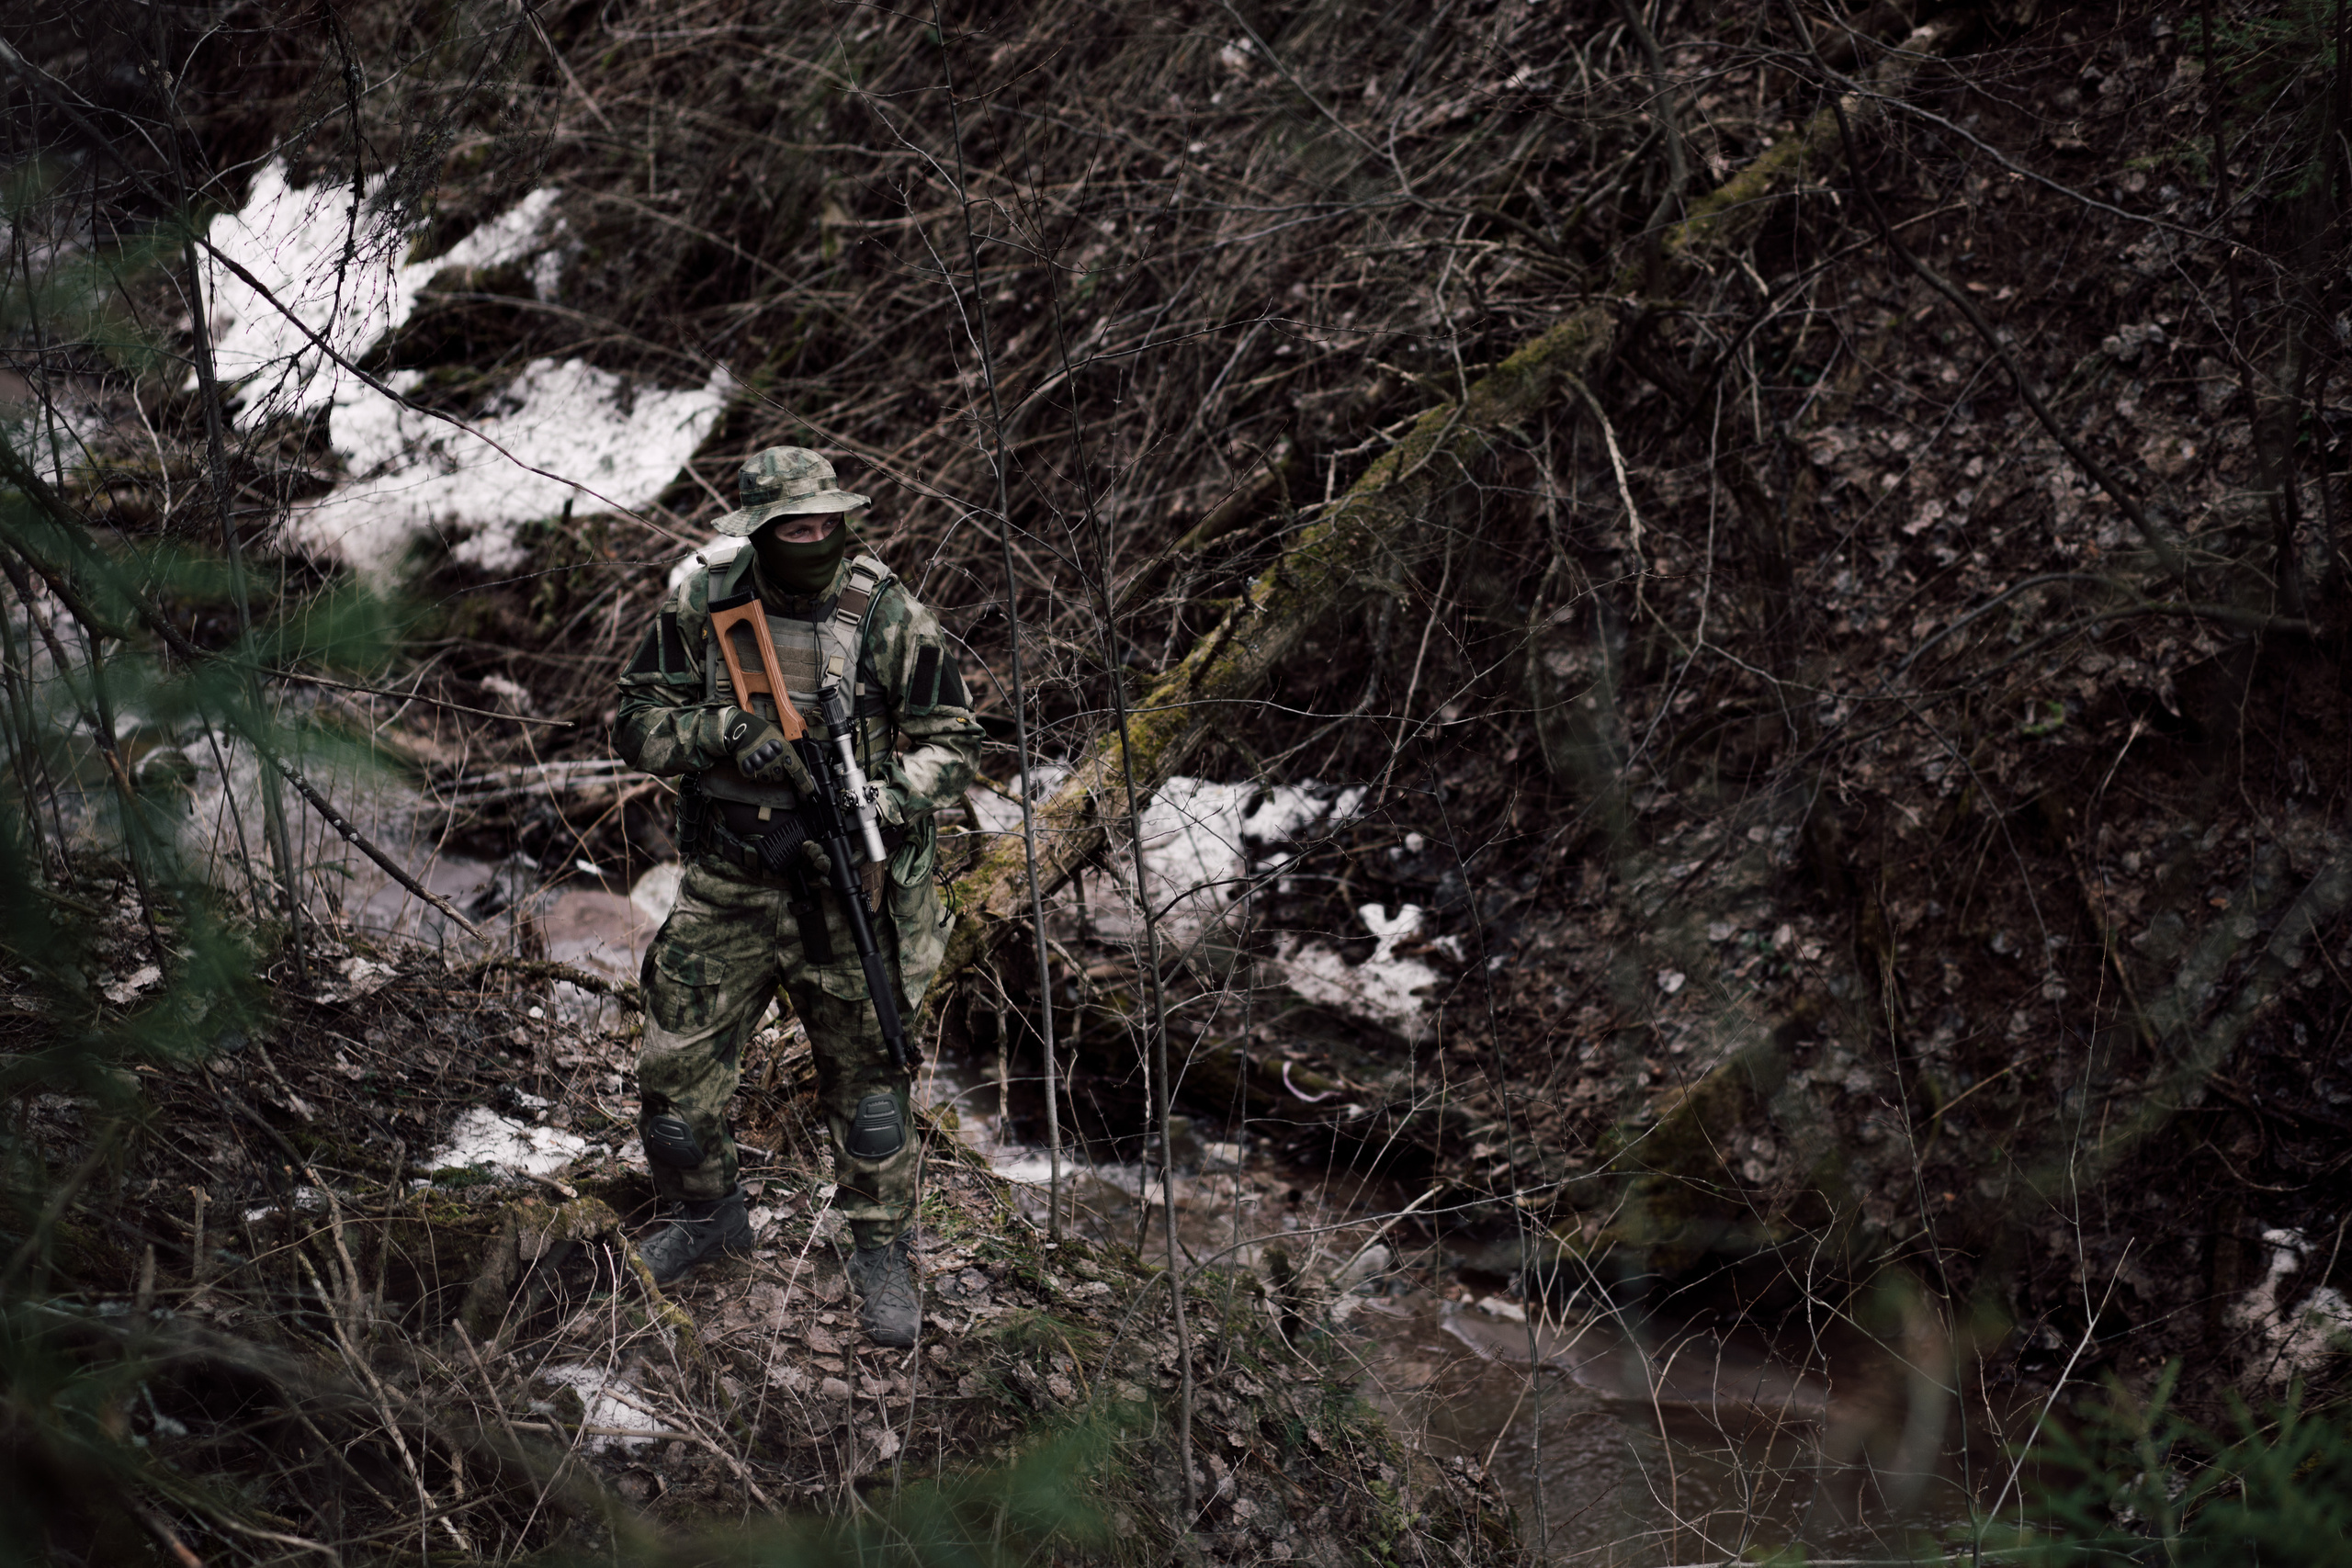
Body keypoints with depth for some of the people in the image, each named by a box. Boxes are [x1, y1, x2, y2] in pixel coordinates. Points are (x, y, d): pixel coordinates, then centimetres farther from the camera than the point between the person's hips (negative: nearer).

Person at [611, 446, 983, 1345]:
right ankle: (702, 1214, 35)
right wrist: (723, 733, -19)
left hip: (847, 890, -2)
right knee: (677, 1068, 7)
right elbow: (637, 725, 0)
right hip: (726, 888, 2)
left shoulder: (891, 619, -7)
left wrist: (890, 798, -21)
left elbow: (953, 741, -2)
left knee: (866, 1072, 6)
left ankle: (881, 1249, 26)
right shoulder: (701, 607, -3)